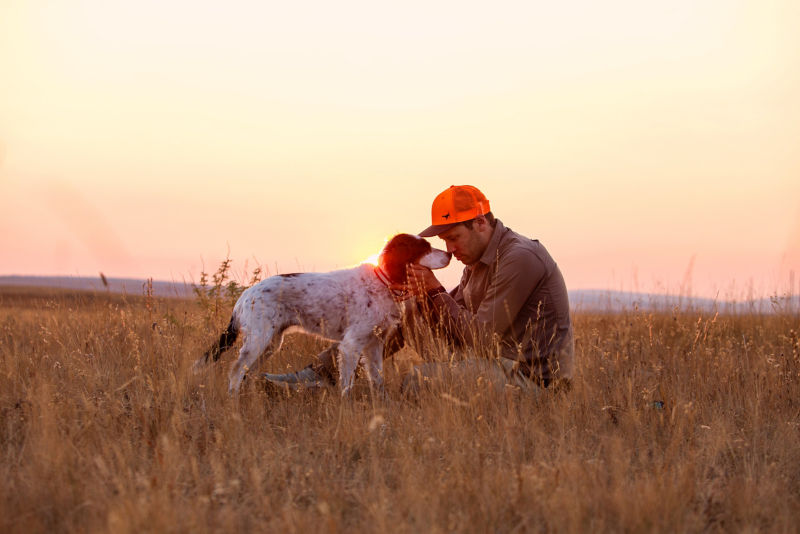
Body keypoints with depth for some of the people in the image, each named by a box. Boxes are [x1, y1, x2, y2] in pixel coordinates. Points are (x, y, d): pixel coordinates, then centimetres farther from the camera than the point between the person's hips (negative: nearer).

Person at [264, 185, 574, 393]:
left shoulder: (520, 258, -20)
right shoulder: (478, 261, 12)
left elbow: (480, 340, -21)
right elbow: (452, 322, 8)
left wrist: (435, 291, -15)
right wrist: (423, 295, -11)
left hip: (531, 374, -9)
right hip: (497, 360, 9)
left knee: (418, 382, -26)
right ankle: (322, 373, 4)